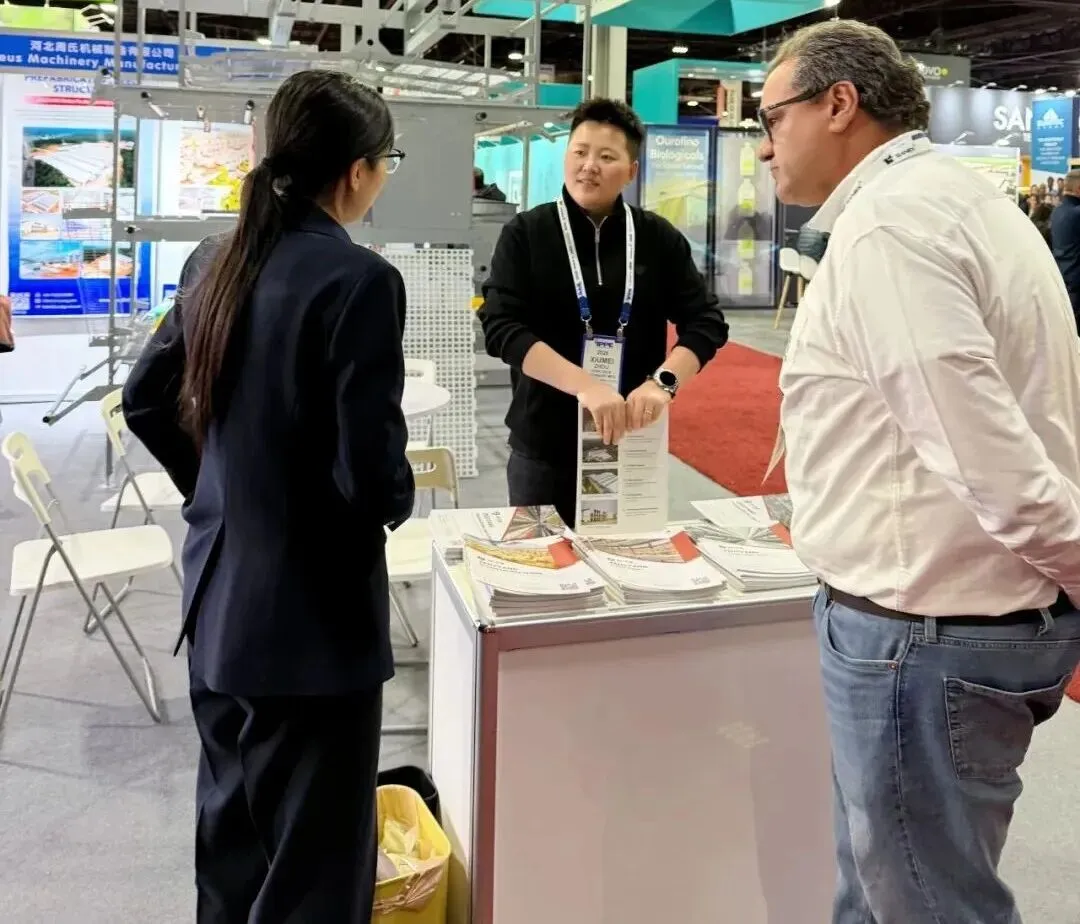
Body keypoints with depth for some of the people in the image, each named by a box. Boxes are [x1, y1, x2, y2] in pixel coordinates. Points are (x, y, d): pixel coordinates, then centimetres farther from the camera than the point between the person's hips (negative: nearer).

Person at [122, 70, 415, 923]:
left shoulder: (217, 263, 4)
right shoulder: (358, 279, -19)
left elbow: (146, 401, 15)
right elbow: (371, 475, -22)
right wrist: (398, 496, -1)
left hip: (217, 594, 8)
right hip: (311, 610, -8)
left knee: (232, 838, 24)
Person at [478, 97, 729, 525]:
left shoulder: (659, 239, 3)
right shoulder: (525, 234, -3)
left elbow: (706, 322, 1)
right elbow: (501, 326, -14)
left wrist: (662, 381, -19)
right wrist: (585, 385, -26)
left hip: (633, 441, 2)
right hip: (544, 446, -2)